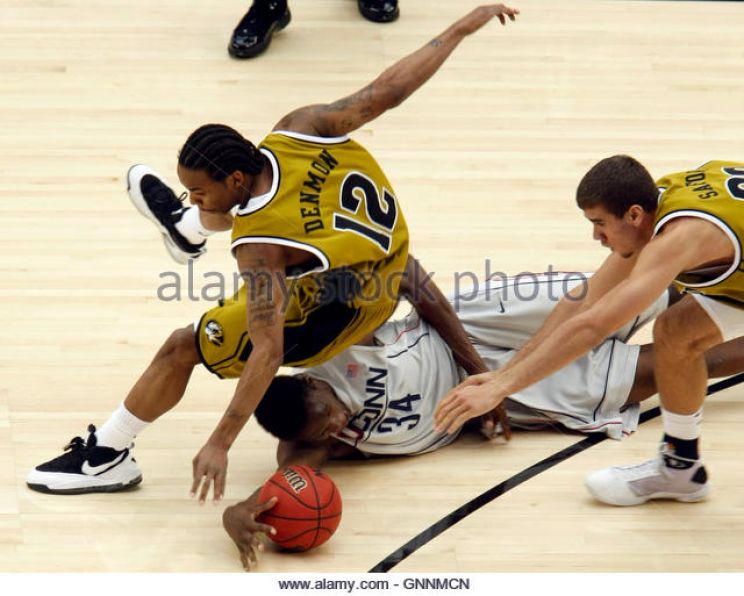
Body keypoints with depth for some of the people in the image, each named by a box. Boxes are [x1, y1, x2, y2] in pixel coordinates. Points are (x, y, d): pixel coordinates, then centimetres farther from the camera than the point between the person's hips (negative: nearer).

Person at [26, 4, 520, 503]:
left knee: (182, 349, -4)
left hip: (344, 312, -8)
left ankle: (105, 459, 12)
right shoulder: (299, 128, -23)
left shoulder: (260, 248, -35)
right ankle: (187, 228, 62)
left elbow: (268, 352, -37)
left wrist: (220, 444, -35)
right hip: (389, 254, 8)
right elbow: (391, 89, -18)